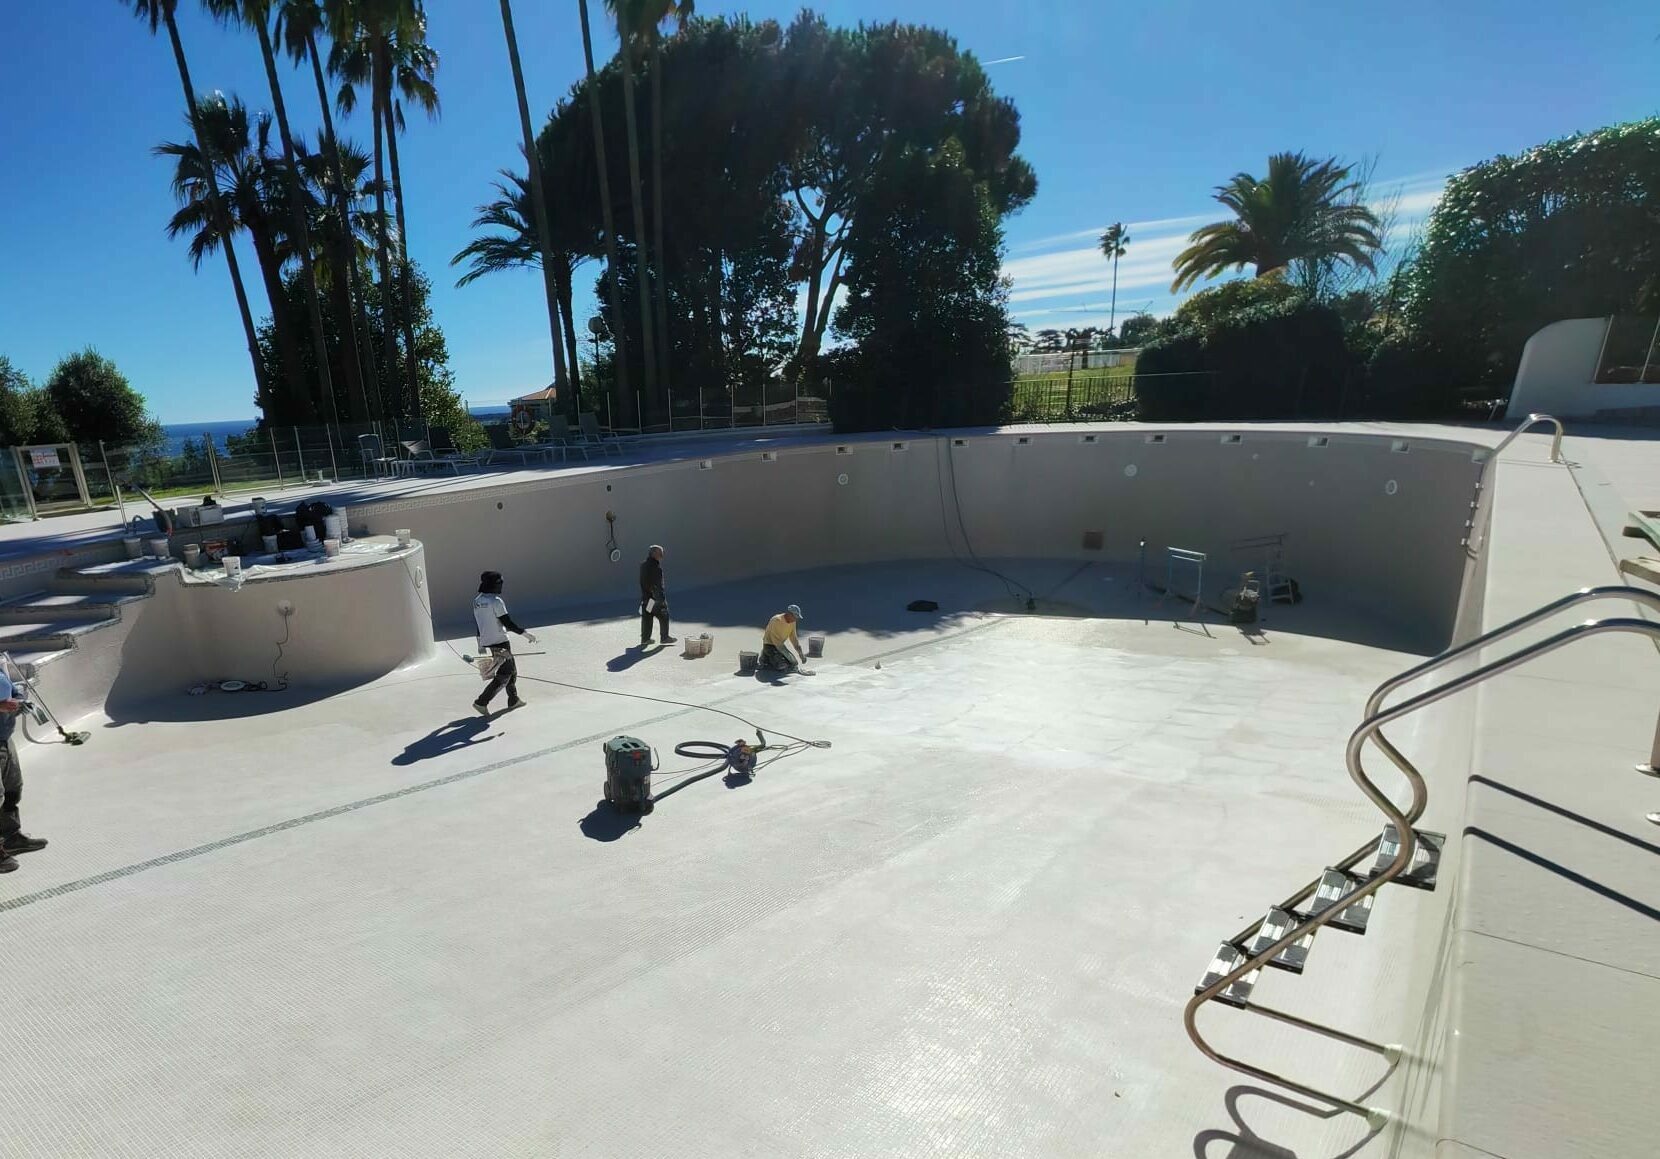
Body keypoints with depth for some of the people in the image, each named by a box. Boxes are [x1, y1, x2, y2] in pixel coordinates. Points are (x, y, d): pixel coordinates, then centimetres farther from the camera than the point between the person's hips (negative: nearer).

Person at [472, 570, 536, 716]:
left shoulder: (477, 601, 8)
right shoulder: (496, 601, -17)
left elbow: (479, 625, 15)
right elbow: (508, 623, -18)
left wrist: (480, 645, 23)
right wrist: (526, 634, -11)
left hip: (486, 643, 8)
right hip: (500, 643, -8)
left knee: (511, 670, 19)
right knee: (503, 676, 0)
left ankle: (513, 700, 26)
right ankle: (482, 702, -3)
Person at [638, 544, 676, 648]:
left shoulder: (643, 566, 6)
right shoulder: (656, 567, -19)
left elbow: (642, 582, 12)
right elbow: (658, 584, -20)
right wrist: (662, 597, -16)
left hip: (645, 596, 8)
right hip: (655, 596, -8)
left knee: (646, 618, 12)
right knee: (664, 616, 6)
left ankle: (645, 638, 15)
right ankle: (664, 637, 12)